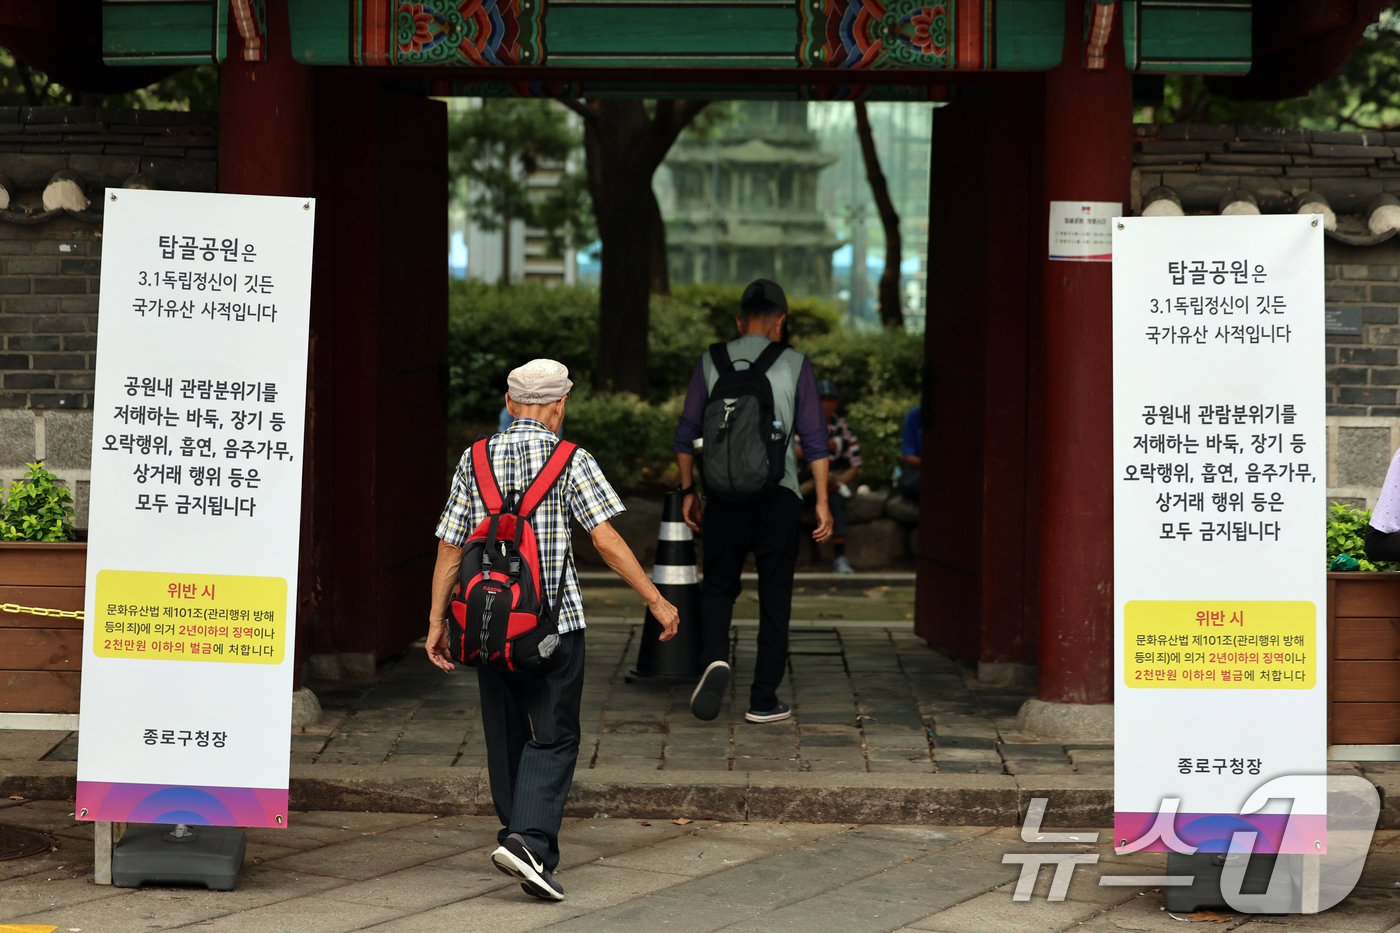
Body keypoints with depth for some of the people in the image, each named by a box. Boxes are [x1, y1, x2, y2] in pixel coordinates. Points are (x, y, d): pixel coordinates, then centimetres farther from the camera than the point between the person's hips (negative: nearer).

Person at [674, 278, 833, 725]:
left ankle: (715, 659, -12)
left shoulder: (710, 362, 3)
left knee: (717, 586, 15)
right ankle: (763, 699, 9)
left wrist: (688, 492, 16)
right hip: (778, 495, -1)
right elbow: (815, 439, -2)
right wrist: (822, 501, 3)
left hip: (724, 495, 1)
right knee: (775, 598, 7)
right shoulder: (794, 365, -1)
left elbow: (686, 434, 6)